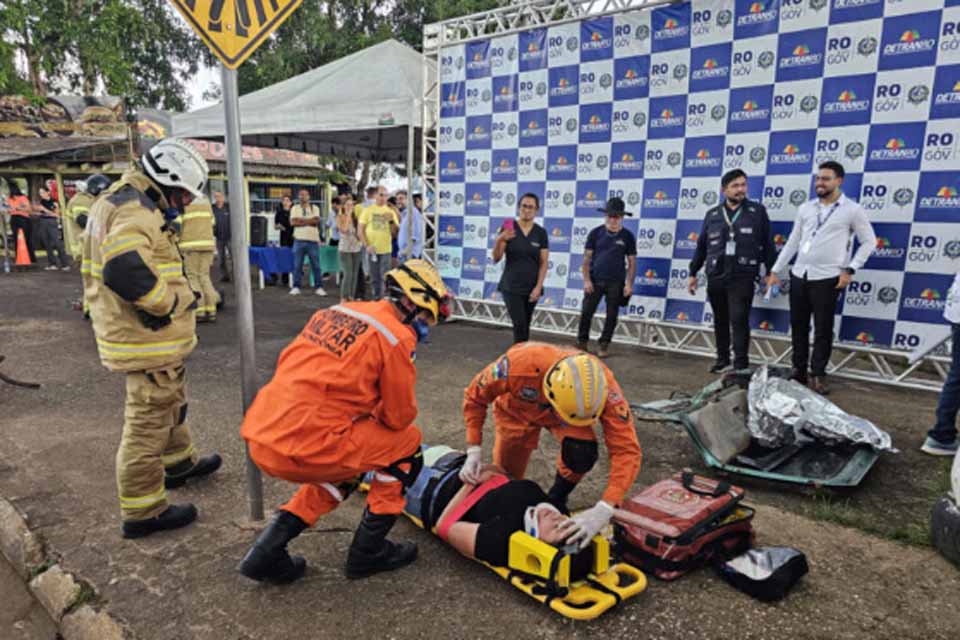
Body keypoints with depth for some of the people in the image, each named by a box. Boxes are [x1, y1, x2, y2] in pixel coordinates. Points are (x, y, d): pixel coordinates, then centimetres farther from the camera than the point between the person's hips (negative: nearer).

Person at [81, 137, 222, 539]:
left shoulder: (118, 202, 14)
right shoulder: (135, 212, -21)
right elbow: (123, 270, -37)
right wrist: (172, 302, -23)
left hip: (146, 334, 11)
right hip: (149, 340, -11)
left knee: (171, 405, 27)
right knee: (148, 421, 0)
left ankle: (179, 463, 47)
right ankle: (142, 511, 13)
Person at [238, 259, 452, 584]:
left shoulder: (339, 311, 14)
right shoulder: (396, 337, -8)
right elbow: (400, 416, -1)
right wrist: (377, 412, 22)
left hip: (260, 439, 8)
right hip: (303, 450, -8)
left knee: (347, 466, 31)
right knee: (407, 441, 9)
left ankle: (269, 548, 23)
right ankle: (368, 551, 18)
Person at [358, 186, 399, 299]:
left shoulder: (391, 212, 9)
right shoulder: (367, 210, 5)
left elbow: (394, 232, 6)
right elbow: (360, 231, 2)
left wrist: (391, 221, -10)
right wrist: (367, 245, -9)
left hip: (386, 249, 0)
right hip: (372, 250, 0)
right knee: (374, 278, 7)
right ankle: (376, 298, 19)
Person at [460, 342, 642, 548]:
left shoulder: (602, 386, -40)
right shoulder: (518, 365, -43)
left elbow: (627, 450, -41)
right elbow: (475, 397, -23)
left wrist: (604, 510, -53)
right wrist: (473, 451, -30)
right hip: (516, 411, 0)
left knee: (582, 452, -29)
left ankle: (556, 501, 1)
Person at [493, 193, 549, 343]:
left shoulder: (541, 232, 2)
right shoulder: (508, 228, -4)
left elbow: (544, 263, 2)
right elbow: (496, 258, -9)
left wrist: (538, 287, -8)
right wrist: (500, 240, -28)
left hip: (531, 287, 3)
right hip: (511, 287, -3)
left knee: (526, 325, 10)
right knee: (520, 325, -11)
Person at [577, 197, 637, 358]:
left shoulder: (627, 236, 2)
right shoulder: (595, 233, 1)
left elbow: (632, 262, 4)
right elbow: (587, 257, 1)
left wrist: (629, 283, -5)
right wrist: (586, 280, -7)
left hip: (616, 282, 0)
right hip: (595, 280, 0)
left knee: (612, 315, 5)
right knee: (586, 312, -1)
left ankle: (604, 344, 18)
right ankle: (582, 341, 14)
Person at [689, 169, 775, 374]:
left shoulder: (757, 211, 3)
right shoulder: (712, 214, 9)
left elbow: (768, 244, 4)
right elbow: (701, 246, 13)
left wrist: (771, 272, 1)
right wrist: (693, 273, 12)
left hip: (742, 278, -3)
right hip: (715, 278, 3)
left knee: (739, 320, -9)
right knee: (720, 321, 11)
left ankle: (741, 365, -2)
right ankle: (722, 359, 25)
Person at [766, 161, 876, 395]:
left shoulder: (852, 209, -2)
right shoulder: (805, 208, 10)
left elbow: (869, 242, 1)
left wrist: (849, 269, -9)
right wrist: (775, 270, 9)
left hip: (827, 279, -4)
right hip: (799, 275, 4)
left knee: (823, 330, 3)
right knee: (798, 326, 10)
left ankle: (818, 375, 14)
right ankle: (798, 370, 23)